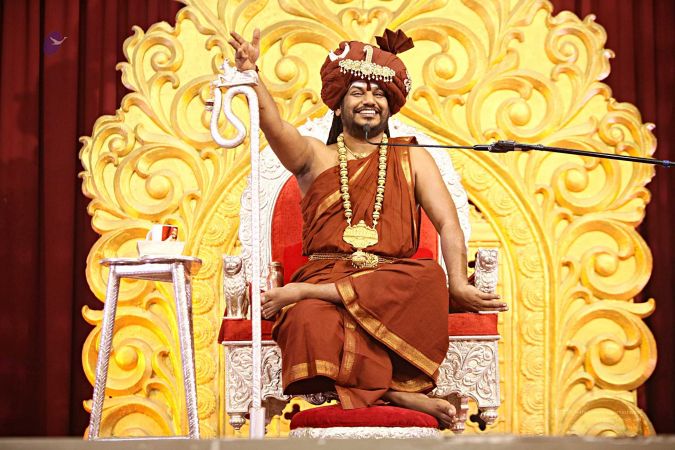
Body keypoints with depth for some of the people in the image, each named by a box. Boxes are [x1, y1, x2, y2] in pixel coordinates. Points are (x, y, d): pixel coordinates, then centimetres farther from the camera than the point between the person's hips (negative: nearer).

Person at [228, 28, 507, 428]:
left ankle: (305, 292, -32)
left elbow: (447, 222, 7)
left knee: (429, 279, -36)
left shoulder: (411, 159, 20)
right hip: (323, 272, -1)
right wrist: (250, 76, -25)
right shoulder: (315, 156, 18)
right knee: (311, 323, -38)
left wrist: (458, 284, -11)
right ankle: (393, 392, -36)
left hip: (393, 279, 2)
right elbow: (275, 127, -4)